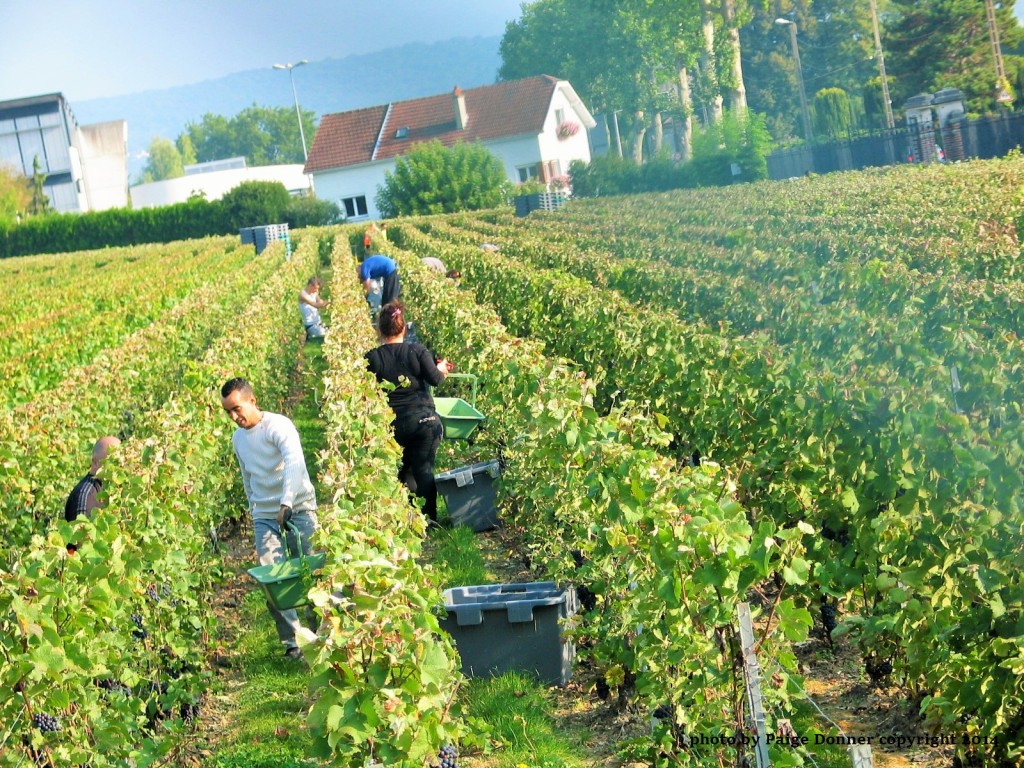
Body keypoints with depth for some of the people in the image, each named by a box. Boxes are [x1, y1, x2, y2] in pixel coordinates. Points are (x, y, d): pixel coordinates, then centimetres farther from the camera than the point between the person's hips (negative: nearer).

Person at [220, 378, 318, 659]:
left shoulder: (278, 426, -11)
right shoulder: (238, 438, 13)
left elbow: (294, 462, -28)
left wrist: (286, 502, -39)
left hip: (298, 510, -5)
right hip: (265, 517, 5)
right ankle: (292, 642, -2)